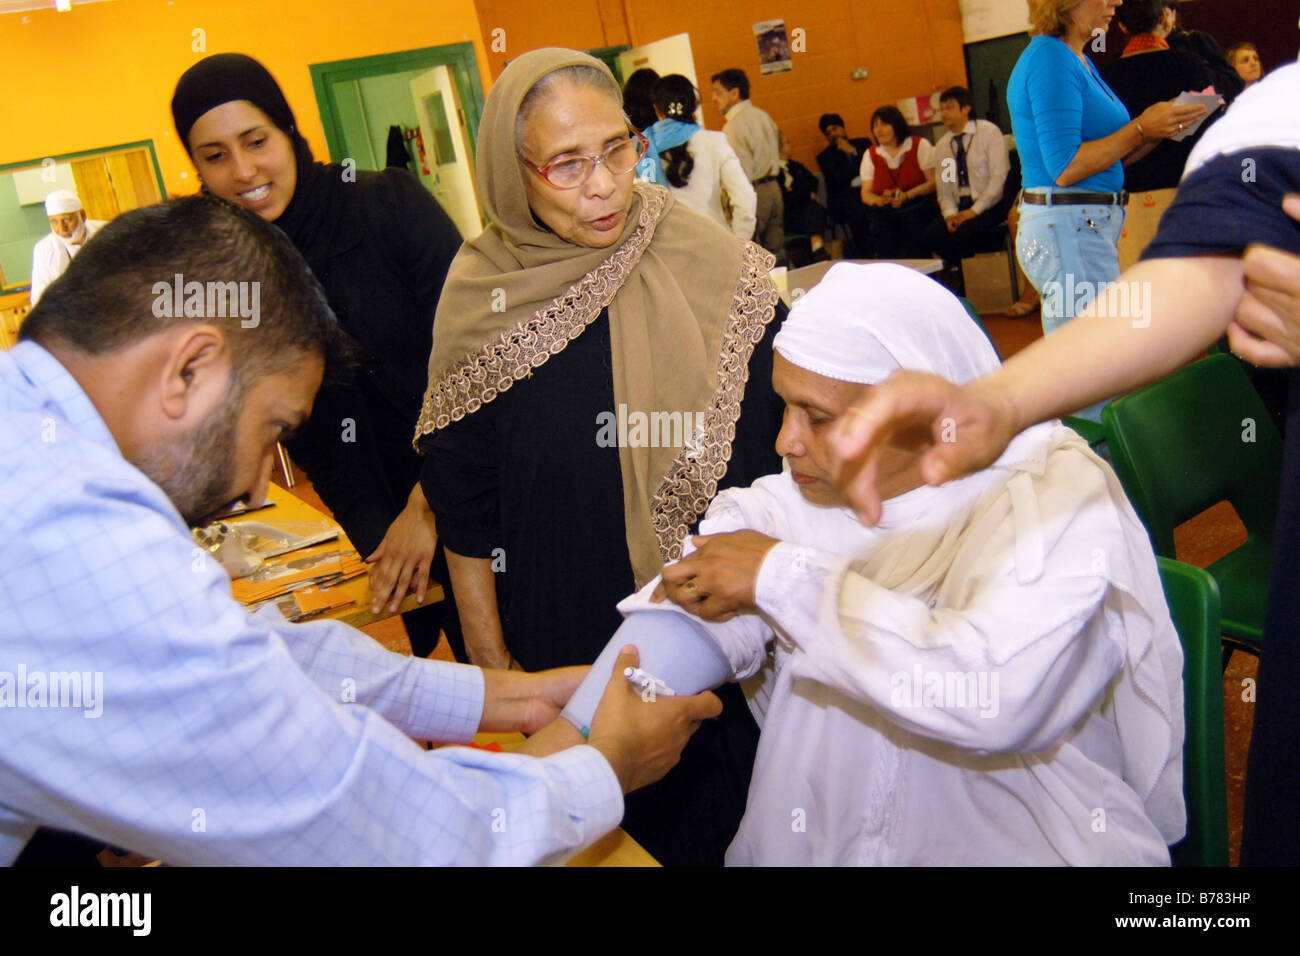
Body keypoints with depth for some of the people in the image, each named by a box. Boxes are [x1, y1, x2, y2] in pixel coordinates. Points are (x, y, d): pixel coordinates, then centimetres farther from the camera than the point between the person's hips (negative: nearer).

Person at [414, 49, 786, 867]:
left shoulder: (718, 271, -9)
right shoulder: (482, 301, -8)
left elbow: (794, 449, 0)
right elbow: (466, 520, -1)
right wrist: (495, 677, 1)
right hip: (570, 658, 0)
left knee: (737, 821, 15)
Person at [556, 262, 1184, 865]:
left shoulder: (1056, 497, -13)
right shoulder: (815, 485, 2)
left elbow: (998, 694, -28)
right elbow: (692, 609, -3)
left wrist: (785, 577, -21)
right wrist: (563, 758, -17)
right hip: (810, 846, 3)